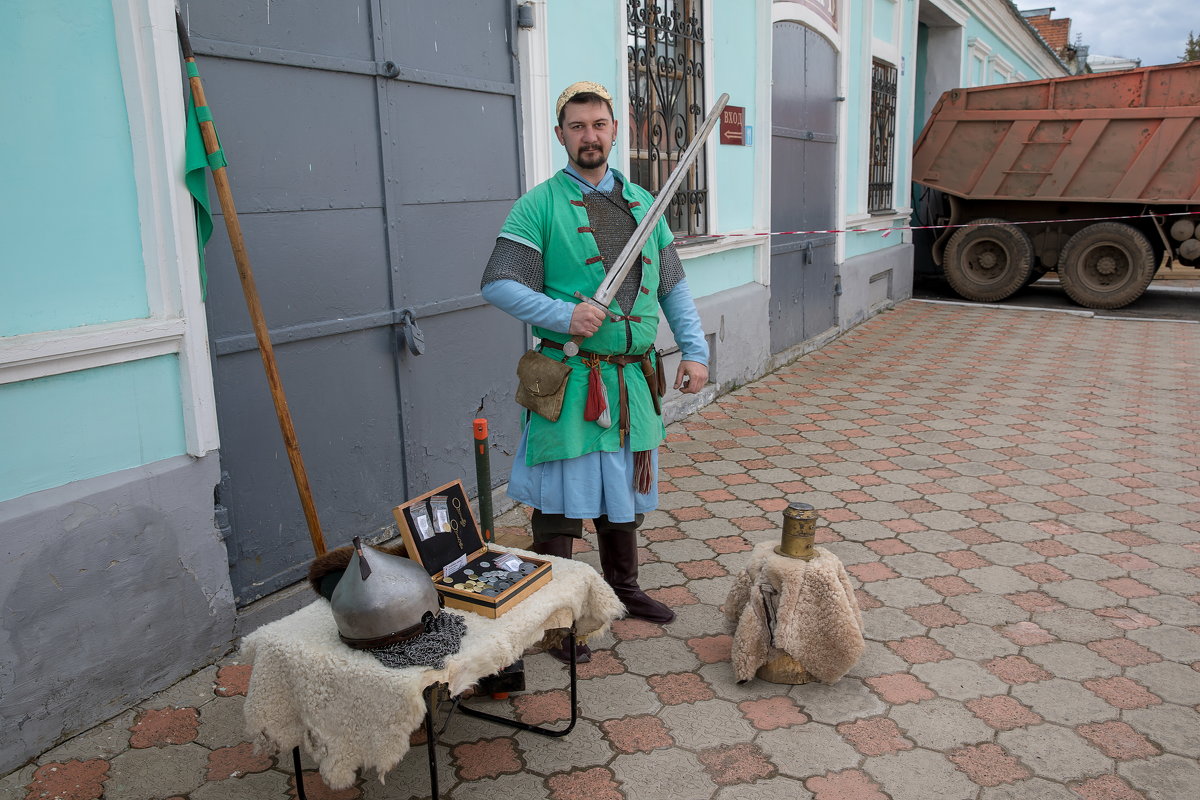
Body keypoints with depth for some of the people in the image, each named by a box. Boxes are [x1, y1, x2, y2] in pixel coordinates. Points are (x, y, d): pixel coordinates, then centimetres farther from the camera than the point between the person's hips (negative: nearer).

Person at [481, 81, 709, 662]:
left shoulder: (641, 202, 12)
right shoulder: (539, 205, -5)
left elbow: (673, 285, 15)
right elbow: (497, 284, -11)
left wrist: (695, 351, 5)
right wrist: (564, 315, -22)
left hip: (634, 378, 6)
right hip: (570, 378, -5)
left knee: (624, 486, 18)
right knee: (561, 501, 0)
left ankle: (623, 587, 37)